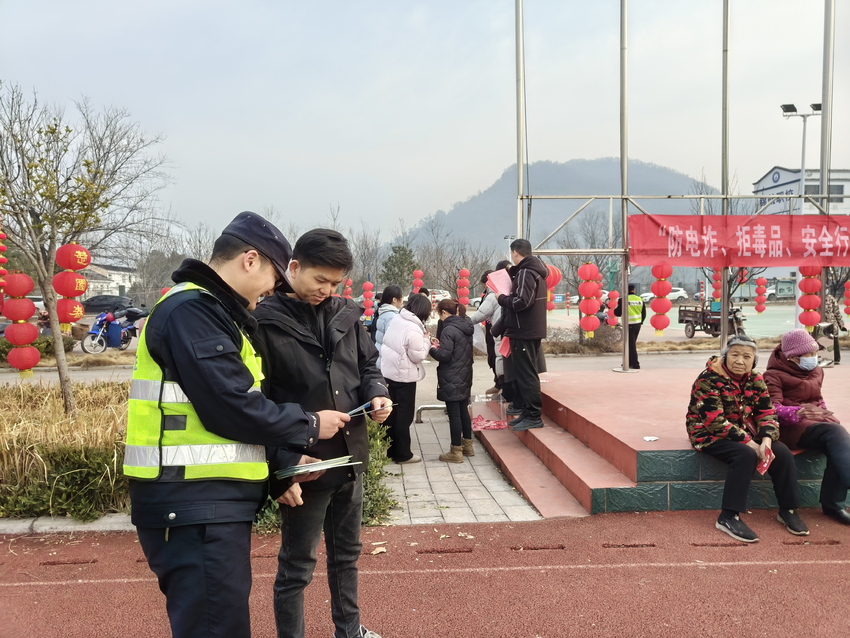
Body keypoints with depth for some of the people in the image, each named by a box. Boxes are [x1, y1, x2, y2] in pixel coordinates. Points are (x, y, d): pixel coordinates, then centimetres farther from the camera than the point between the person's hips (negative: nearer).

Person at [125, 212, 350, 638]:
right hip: (195, 506, -10)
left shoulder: (208, 311, 17)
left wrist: (284, 459, 12)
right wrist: (310, 426, -7)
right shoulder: (192, 311, -16)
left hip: (210, 503, 10)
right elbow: (232, 409, -22)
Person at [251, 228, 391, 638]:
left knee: (346, 554, 24)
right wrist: (281, 467, -18)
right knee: (296, 567, 10)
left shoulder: (345, 314, 4)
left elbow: (367, 365, 16)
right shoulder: (263, 322, -14)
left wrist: (376, 393, -7)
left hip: (350, 459, 7)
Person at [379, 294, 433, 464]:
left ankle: (390, 450, 26)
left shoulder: (397, 320, 4)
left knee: (391, 413, 16)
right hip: (404, 376, -8)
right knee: (404, 416, 4)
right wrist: (426, 340, -3)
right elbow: (418, 356, -16)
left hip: (388, 372, 8)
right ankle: (402, 454, 13)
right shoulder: (414, 329, -21)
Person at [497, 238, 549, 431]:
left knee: (526, 374, -5)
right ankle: (528, 413, 22)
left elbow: (522, 302, -25)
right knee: (527, 373, 15)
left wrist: (502, 298, -10)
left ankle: (534, 416, -1)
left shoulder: (525, 273, -16)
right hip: (533, 330, 10)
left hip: (524, 332, -10)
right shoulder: (536, 270, 15)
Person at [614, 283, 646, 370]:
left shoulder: (622, 300, -12)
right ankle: (629, 362, 27)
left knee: (631, 344, -1)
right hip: (638, 324, 6)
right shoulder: (640, 299, 4)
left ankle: (635, 364, -4)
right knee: (631, 344, 18)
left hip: (629, 325, -6)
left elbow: (617, 313, -7)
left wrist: (615, 309, 14)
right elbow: (644, 313, 10)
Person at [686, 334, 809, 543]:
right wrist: (750, 443, -27)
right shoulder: (709, 380, -19)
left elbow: (767, 414, 0)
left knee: (782, 453, -13)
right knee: (745, 455, -32)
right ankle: (728, 517, -27)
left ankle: (788, 510, 4)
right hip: (710, 435, -6)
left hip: (746, 434, 7)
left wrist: (767, 439, -21)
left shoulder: (755, 380, 2)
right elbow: (715, 422, -24)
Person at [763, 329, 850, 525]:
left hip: (818, 419, 6)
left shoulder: (816, 371, 18)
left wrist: (823, 413, 6)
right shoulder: (774, 375, -3)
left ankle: (833, 503, -21)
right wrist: (799, 412, -34)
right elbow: (773, 409, -15)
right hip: (791, 425, -6)